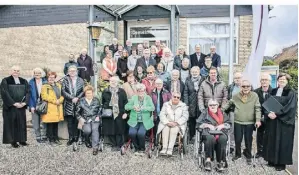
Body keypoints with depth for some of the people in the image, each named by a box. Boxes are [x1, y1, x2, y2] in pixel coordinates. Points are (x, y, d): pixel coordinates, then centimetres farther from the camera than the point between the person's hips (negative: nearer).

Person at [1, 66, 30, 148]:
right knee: (11, 124, 1)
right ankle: (13, 141, 9)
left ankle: (22, 139, 15)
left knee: (21, 123, 7)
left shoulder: (24, 81, 11)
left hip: (21, 107, 4)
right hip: (10, 107, -4)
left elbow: (27, 92, 5)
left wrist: (24, 102, -10)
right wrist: (14, 103, -15)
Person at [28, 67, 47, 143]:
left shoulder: (45, 81, 4)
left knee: (44, 122, 3)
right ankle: (38, 137, 15)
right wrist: (31, 106, -8)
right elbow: (30, 94, 0)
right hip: (35, 105, 0)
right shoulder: (31, 82, 3)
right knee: (36, 122, 4)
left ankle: (43, 136, 13)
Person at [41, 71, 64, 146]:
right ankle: (51, 140, 7)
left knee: (56, 124, 10)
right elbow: (44, 96, -12)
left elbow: (62, 95, 15)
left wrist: (59, 100, -6)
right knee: (50, 125, -2)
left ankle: (56, 138, 20)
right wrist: (54, 101, -14)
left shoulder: (58, 85, 18)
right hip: (49, 108, -5)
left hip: (58, 108, 5)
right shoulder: (45, 86, 0)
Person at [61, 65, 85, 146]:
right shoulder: (65, 80, 7)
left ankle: (76, 137, 9)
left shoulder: (80, 80, 8)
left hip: (78, 104, 0)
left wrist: (77, 98, -13)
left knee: (77, 121, 1)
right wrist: (72, 98, -12)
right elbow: (63, 91, -3)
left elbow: (83, 91, 0)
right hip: (69, 105, 0)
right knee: (70, 122, 2)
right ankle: (71, 138, 8)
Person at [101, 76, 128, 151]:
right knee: (110, 131, 2)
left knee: (119, 131, 1)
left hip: (119, 114, -1)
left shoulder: (122, 91, 5)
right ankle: (114, 145, 17)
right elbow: (102, 103, 14)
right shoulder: (105, 92, 8)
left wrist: (125, 113, -3)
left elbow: (125, 102, 4)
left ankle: (118, 146, 14)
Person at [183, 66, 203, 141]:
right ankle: (191, 137, 17)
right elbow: (185, 93, 4)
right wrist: (186, 104, -4)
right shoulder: (188, 80, 7)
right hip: (191, 105, 1)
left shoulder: (202, 80, 4)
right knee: (191, 122, 6)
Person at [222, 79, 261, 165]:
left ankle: (248, 156, 26)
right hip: (237, 122, 2)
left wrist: (258, 119, -13)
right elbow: (228, 104, 14)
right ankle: (237, 154, 29)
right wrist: (221, 110, 7)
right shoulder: (236, 96, 3)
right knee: (237, 139, 8)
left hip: (249, 123, -1)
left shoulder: (254, 96, -3)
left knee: (248, 140, 8)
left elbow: (257, 108, -5)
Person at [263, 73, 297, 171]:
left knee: (282, 141, -1)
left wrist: (277, 114, -21)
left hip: (284, 121, -5)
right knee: (272, 140, 8)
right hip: (272, 120, 5)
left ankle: (282, 163, 10)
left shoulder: (291, 93, -4)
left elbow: (290, 107, -14)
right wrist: (269, 113, -13)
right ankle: (272, 160, 19)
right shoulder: (273, 91, 11)